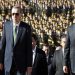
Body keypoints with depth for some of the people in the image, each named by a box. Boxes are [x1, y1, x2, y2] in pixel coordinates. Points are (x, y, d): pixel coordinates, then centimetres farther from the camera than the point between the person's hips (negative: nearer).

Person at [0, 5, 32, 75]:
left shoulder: (26, 27, -7)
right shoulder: (6, 25, 0)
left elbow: (29, 47, -5)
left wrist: (29, 65, -5)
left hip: (21, 62, -2)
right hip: (8, 61, 3)